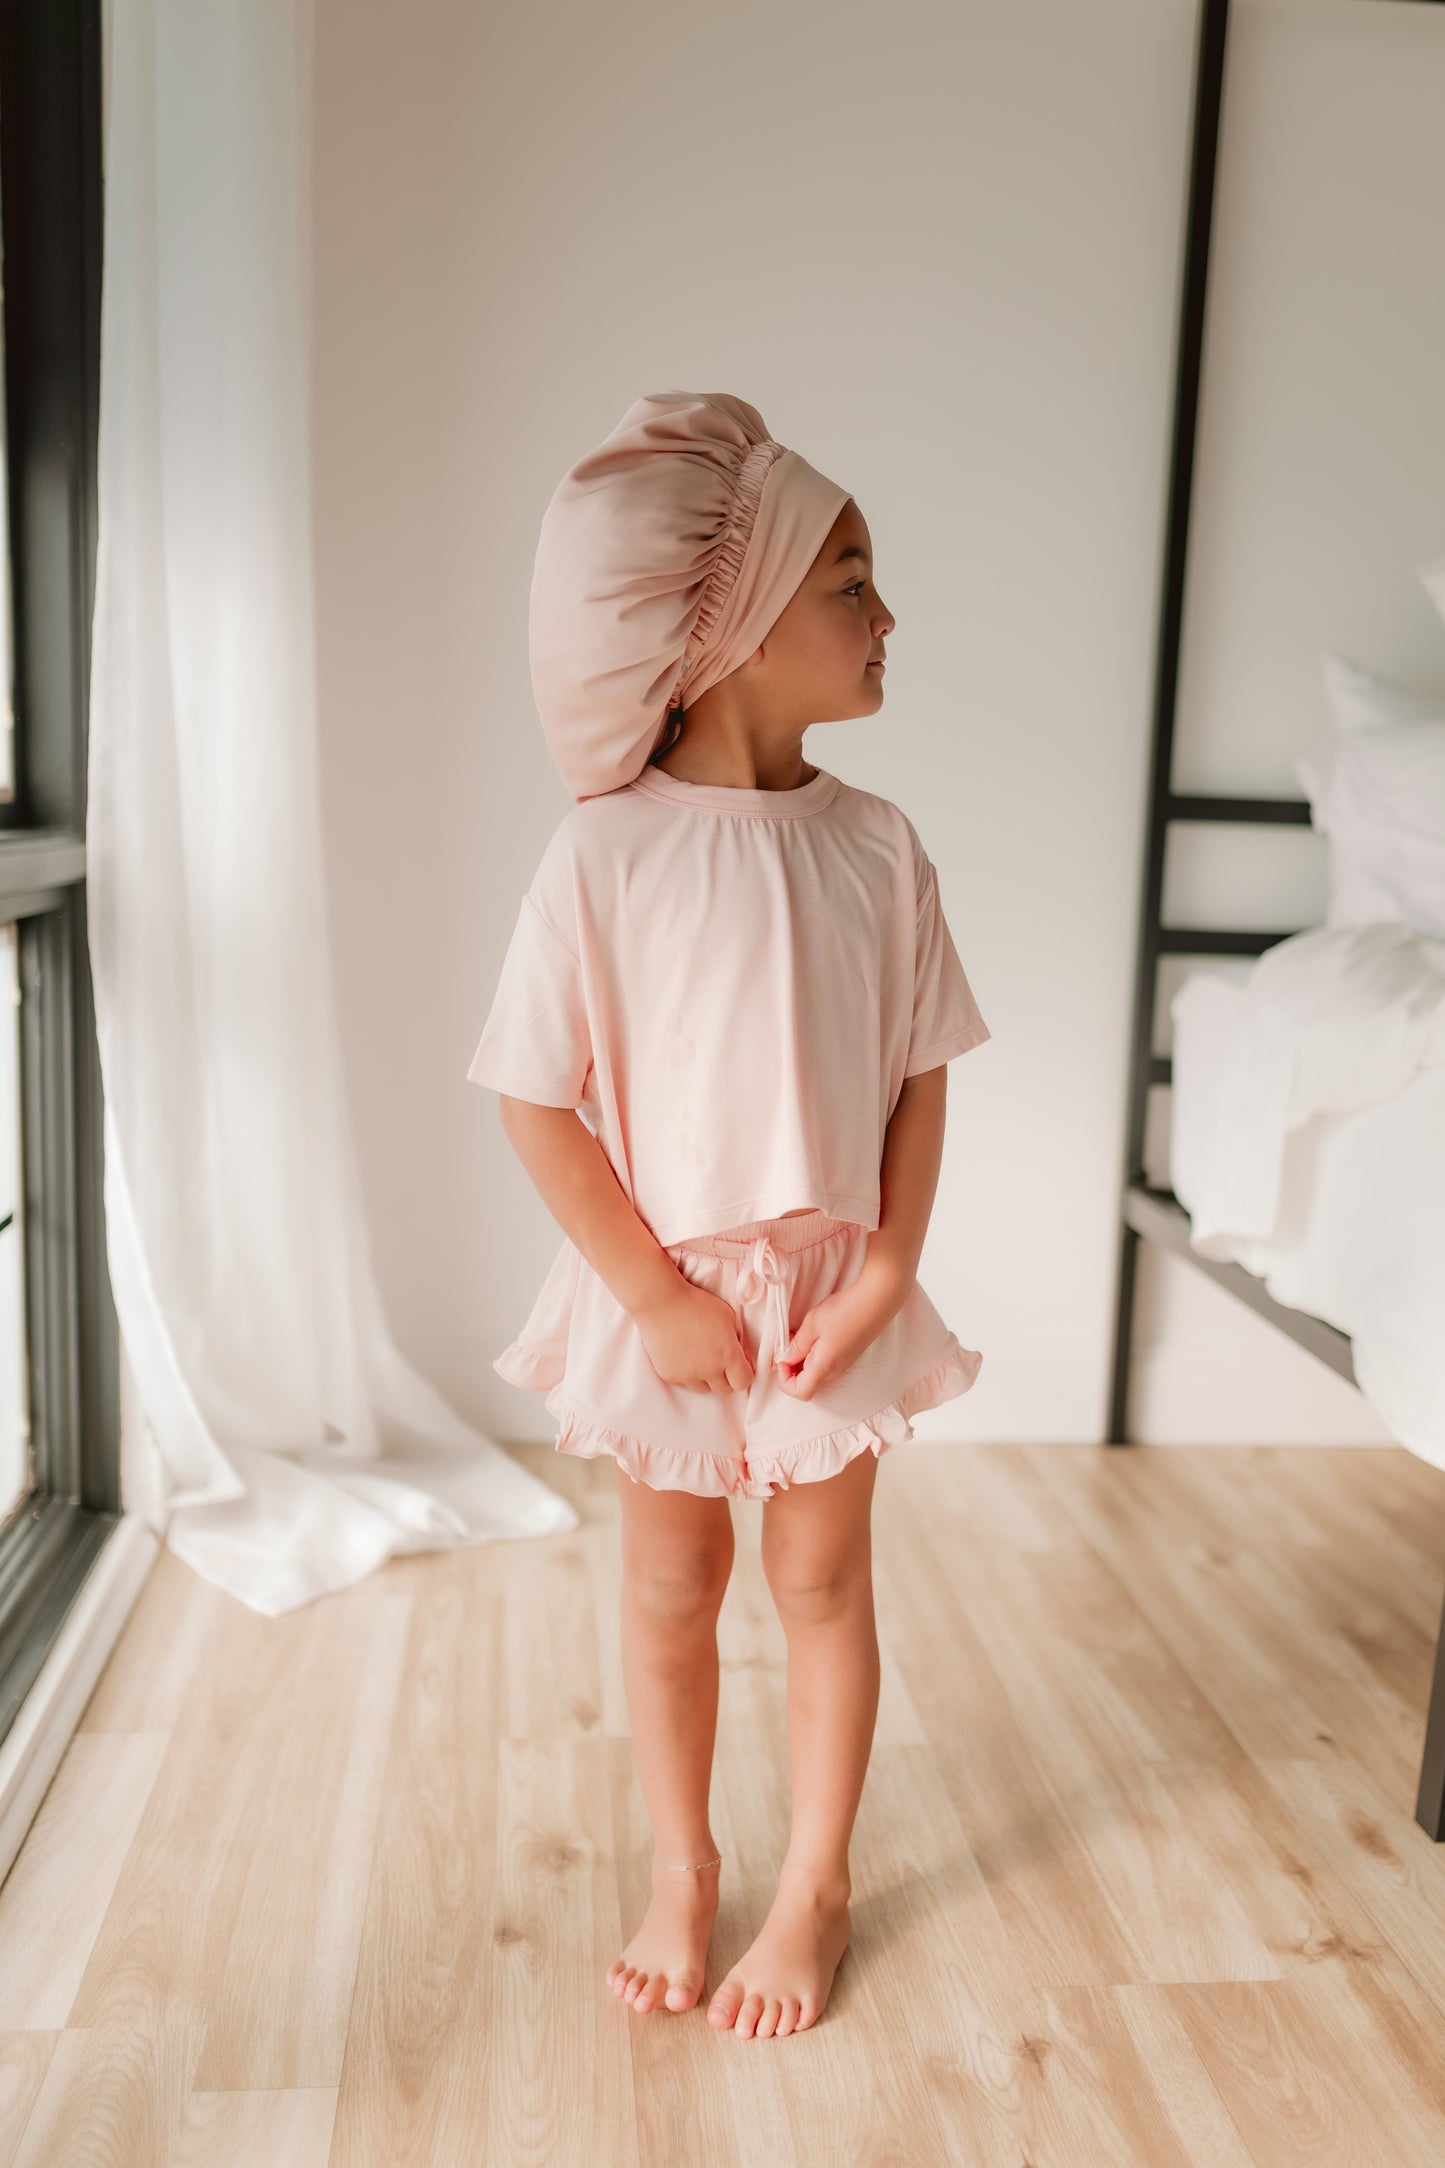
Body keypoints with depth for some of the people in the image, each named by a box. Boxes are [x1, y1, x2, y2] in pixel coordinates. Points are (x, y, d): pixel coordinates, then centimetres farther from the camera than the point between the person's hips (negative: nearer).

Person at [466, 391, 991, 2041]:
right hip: (664, 1292, -2)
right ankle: (680, 1870, 39)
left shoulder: (874, 844, -7)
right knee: (670, 1591, 16)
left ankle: (813, 1885, 36)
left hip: (831, 1284, 2)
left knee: (822, 1582, 15)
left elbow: (919, 1079, -2)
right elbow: (538, 1104, -14)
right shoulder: (604, 855, -17)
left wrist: (884, 1274, -10)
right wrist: (656, 1295, -14)